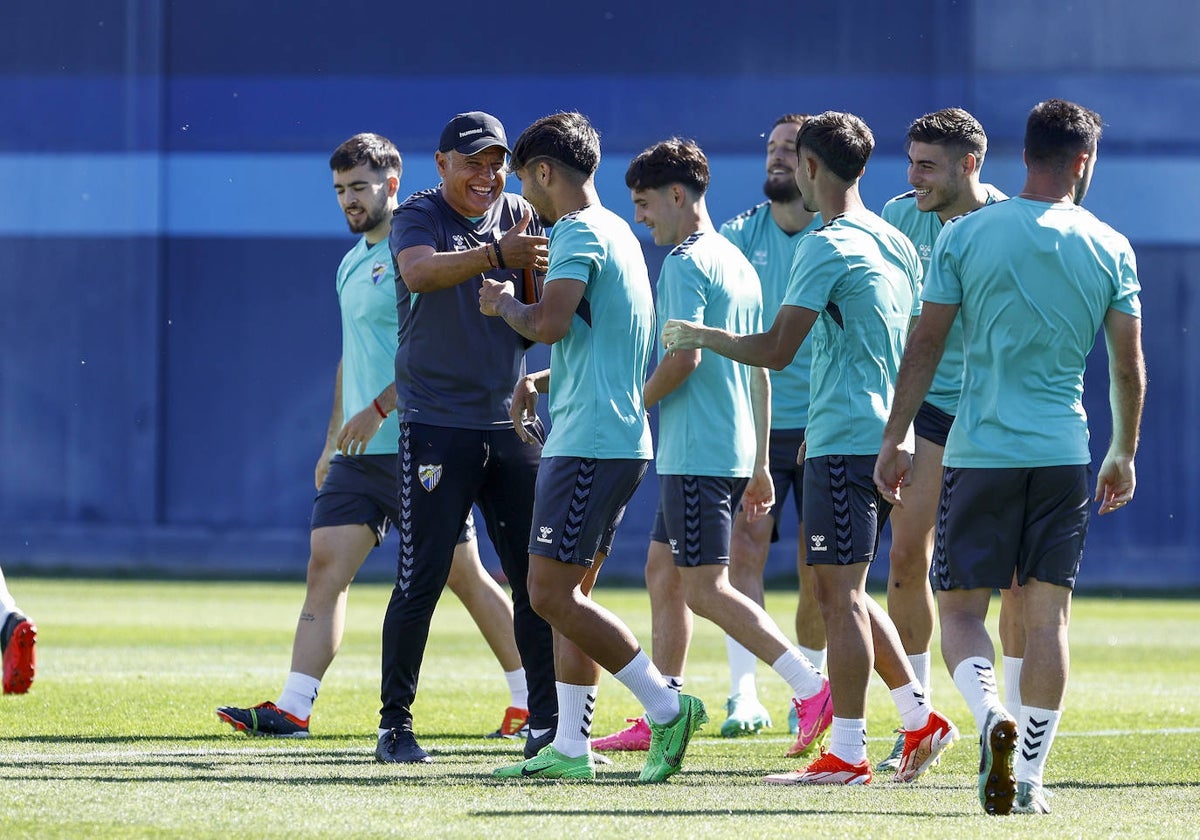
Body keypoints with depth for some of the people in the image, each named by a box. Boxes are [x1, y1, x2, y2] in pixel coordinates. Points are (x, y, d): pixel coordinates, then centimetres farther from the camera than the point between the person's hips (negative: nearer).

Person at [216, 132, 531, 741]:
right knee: (325, 569, -2)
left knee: (463, 576, -1)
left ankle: (532, 699, 11)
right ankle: (293, 708, -6)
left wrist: (379, 407, -22)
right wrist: (333, 439, 23)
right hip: (360, 453, 8)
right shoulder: (351, 263, 17)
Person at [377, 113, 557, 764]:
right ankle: (395, 724, 3)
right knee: (420, 581, -5)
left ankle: (545, 723, 10)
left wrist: (536, 268, -14)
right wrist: (495, 255, -39)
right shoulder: (417, 217, -4)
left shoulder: (519, 218, 10)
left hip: (511, 422, 5)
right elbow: (420, 272, -26)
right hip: (435, 423, -5)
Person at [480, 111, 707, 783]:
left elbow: (549, 324, -25)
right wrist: (541, 381, 18)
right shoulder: (616, 232, 20)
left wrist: (504, 302, -5)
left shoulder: (579, 232, -12)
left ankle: (666, 707, -9)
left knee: (551, 593, -10)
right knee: (568, 595, 10)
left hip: (590, 444, -10)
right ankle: (571, 747, 9)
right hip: (618, 442, 10)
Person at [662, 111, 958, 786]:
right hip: (884, 436, 9)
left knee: (839, 593, -5)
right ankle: (921, 718, 14)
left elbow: (776, 351, -17)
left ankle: (847, 754, -4)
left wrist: (699, 337, -2)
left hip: (843, 444, -9)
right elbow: (915, 345, 21)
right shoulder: (896, 242, 13)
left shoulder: (827, 247, -13)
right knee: (846, 592, 17)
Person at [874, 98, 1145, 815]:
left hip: (979, 452, -1)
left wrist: (894, 440, 6)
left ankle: (992, 718, -23)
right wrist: (1124, 454, 19)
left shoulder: (966, 236, -2)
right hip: (1064, 454, 1)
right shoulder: (1111, 249, 1)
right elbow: (1129, 366, 6)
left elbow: (925, 346, -1)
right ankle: (1029, 776, 5)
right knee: (1047, 615, 7)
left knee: (961, 609, 5)